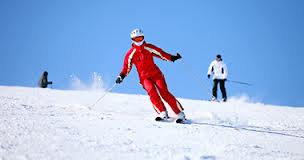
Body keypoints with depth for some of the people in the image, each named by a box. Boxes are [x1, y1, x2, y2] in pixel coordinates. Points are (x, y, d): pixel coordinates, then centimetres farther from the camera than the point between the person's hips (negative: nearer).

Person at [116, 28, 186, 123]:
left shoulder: (149, 48, 5)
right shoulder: (131, 53, 5)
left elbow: (162, 54, 8)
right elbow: (127, 66, 9)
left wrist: (172, 58, -3)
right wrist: (121, 76, -6)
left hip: (156, 74, 0)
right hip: (144, 77, 0)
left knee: (164, 92, -17)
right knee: (152, 91, -28)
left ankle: (180, 114, -15)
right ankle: (163, 114, -28)